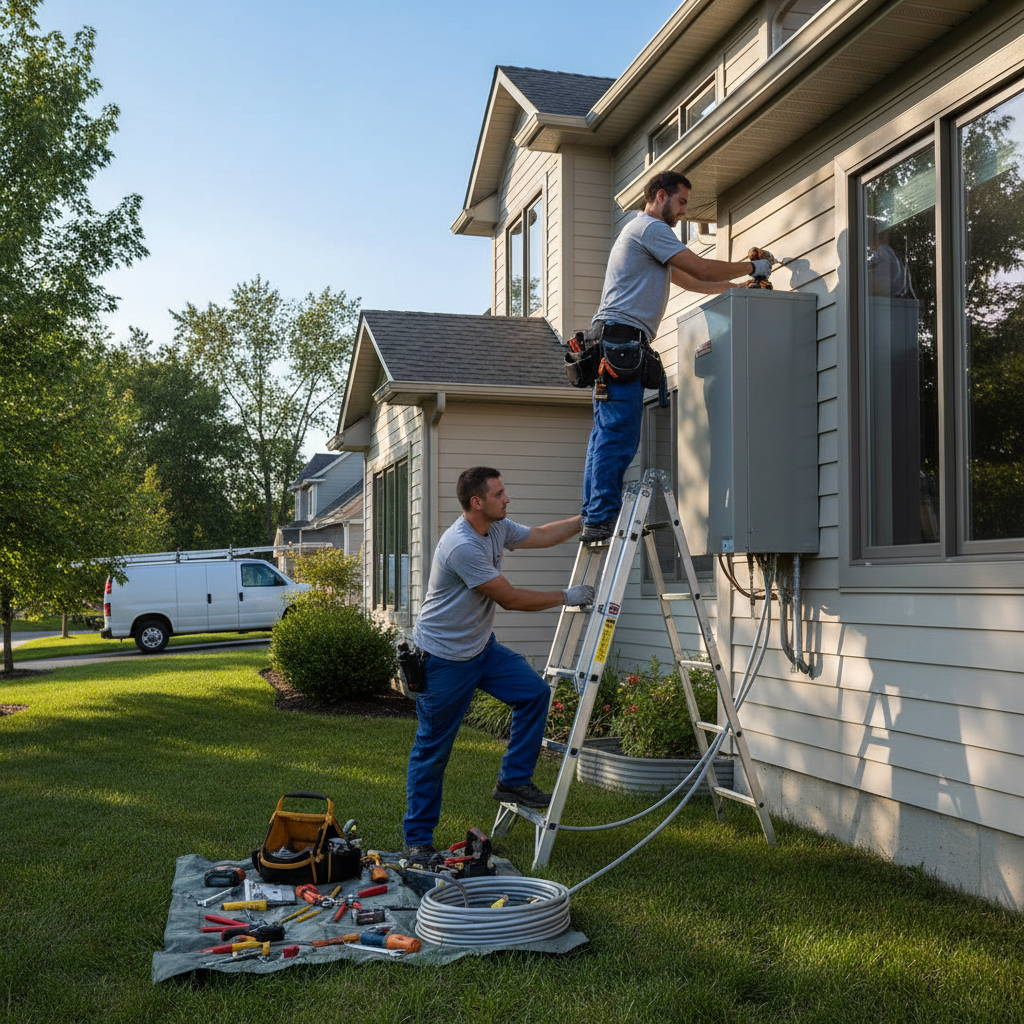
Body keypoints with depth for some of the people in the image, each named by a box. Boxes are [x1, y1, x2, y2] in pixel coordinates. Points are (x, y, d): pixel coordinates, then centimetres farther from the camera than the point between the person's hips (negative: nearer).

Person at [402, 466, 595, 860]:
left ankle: (513, 780, 9)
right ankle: (417, 839, 11)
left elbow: (542, 536, 17)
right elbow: (510, 598, -22)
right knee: (432, 749, -1)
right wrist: (567, 597, -12)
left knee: (534, 692, -4)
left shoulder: (498, 529, 2)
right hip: (443, 658, -9)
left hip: (481, 647, 9)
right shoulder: (461, 546, -27)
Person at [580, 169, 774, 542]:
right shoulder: (650, 227, -1)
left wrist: (737, 286, 26)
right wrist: (752, 267, 7)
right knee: (619, 434, -14)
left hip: (612, 343, 11)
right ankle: (602, 519, -16)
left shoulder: (643, 233, 32)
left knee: (606, 434, 6)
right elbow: (701, 268, -6)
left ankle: (593, 519, 5)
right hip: (622, 337, -11)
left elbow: (691, 281, 32)